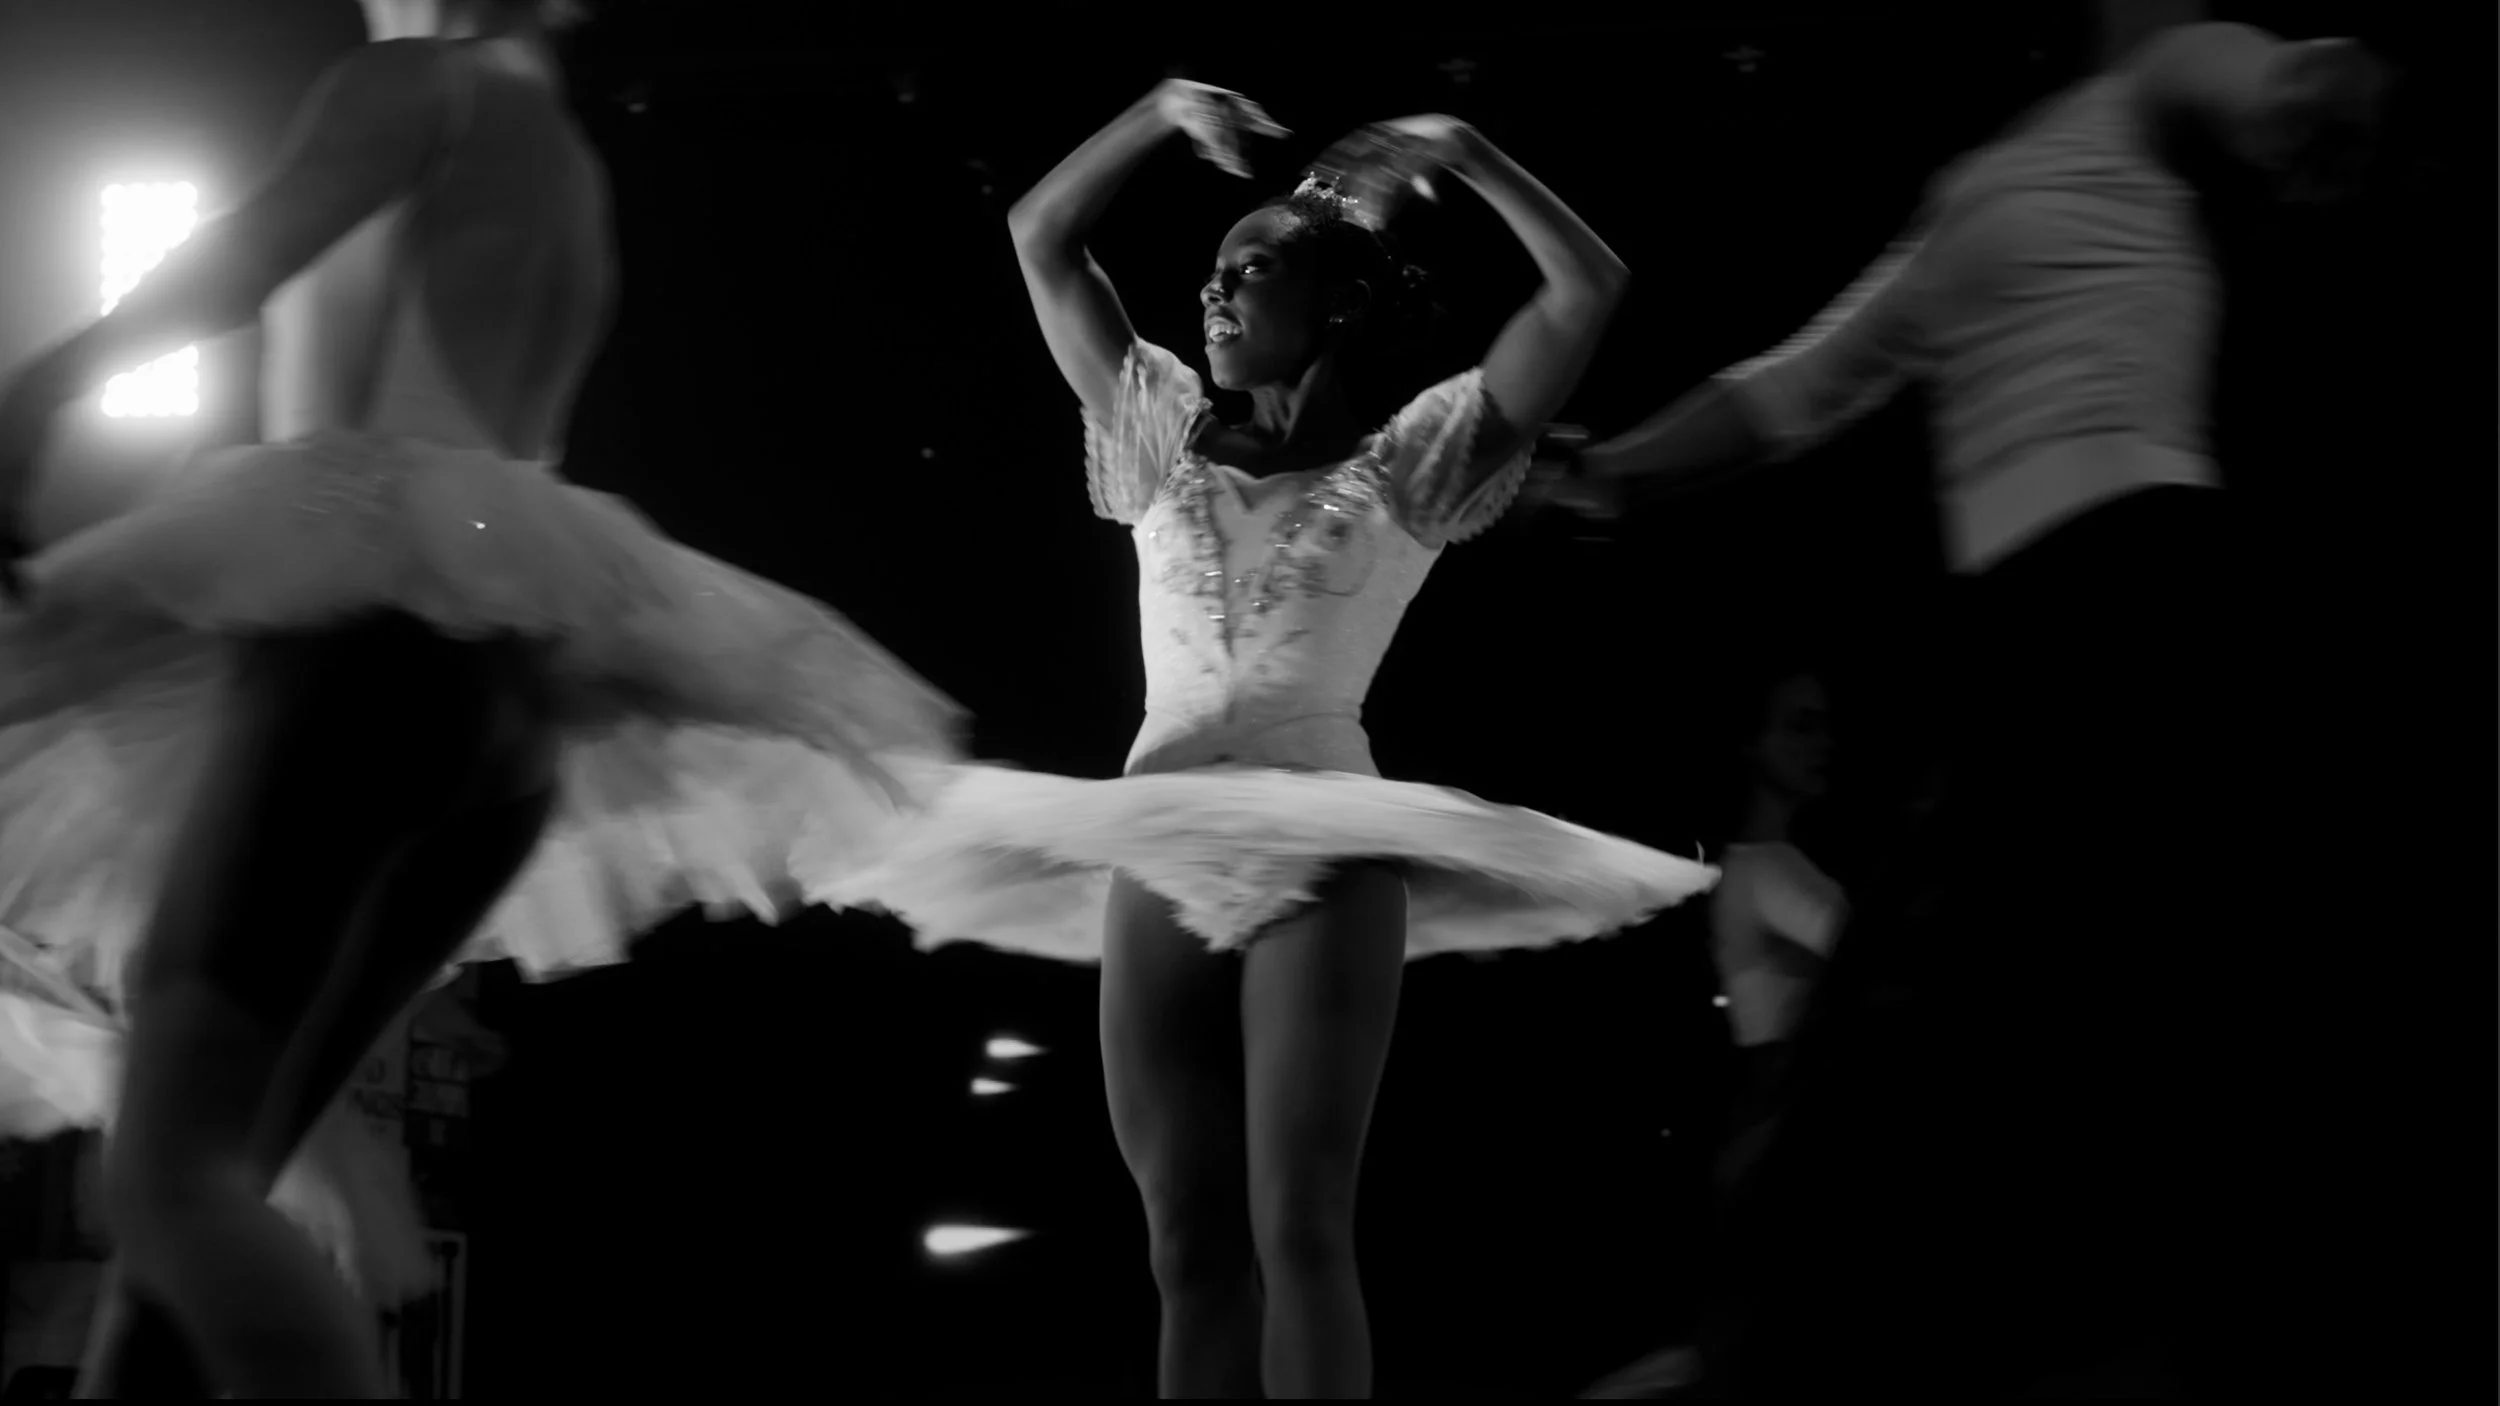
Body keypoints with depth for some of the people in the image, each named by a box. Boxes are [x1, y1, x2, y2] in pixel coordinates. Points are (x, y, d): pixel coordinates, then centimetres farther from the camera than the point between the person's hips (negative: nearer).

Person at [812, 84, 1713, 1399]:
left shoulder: (1403, 461, 5)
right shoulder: (1169, 439, 16)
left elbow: (1587, 289, -4)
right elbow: (1042, 240, 19)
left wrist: (1466, 153, -1)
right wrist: (1163, 110, 13)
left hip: (1323, 849, -4)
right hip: (1157, 852, 4)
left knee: (1298, 1230, -11)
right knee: (1190, 1247, 4)